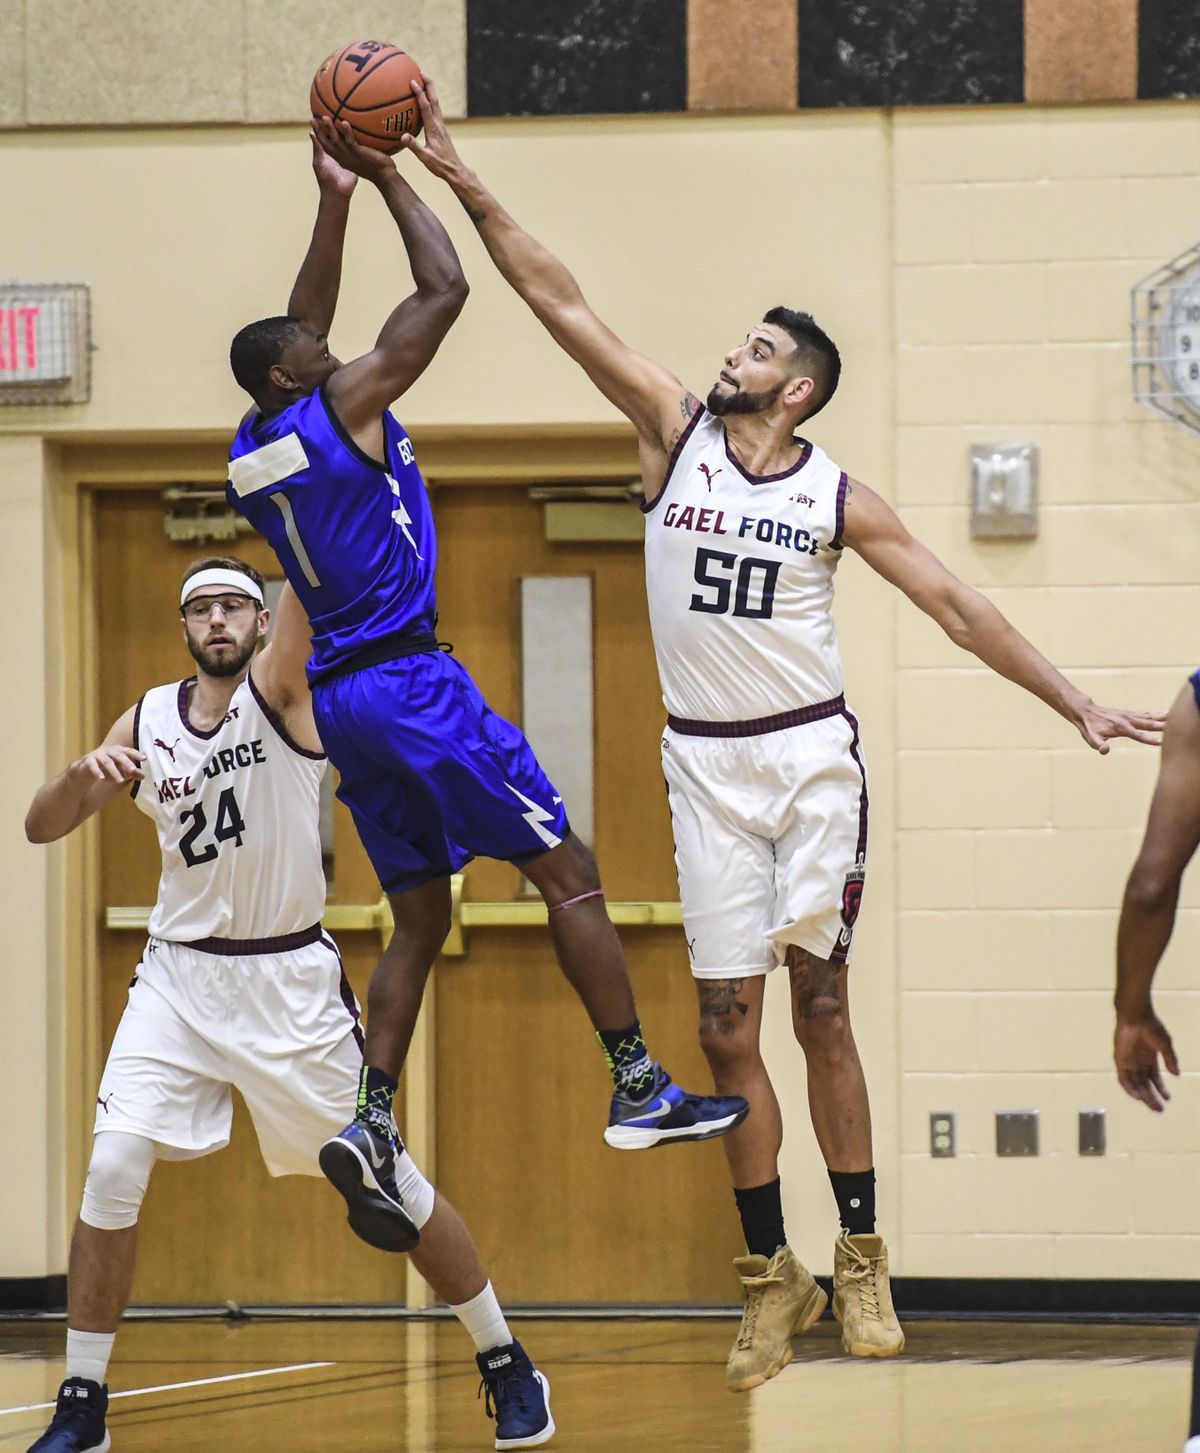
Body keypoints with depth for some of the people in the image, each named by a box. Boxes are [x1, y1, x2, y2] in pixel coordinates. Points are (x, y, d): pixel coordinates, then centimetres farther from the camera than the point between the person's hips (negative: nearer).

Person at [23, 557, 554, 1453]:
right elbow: (42, 828, 4)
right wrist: (83, 776, -16)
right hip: (181, 977, 3)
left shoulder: (279, 689, -7)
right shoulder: (147, 722, 4)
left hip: (292, 982, -3)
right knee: (112, 1175, -13)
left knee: (389, 1187, 4)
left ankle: (507, 1366, 22)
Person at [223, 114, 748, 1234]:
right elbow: (444, 291, -7)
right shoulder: (343, 409, -9)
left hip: (341, 700, 8)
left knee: (418, 920, 13)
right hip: (413, 680, -8)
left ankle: (370, 1120, 1)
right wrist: (388, 180, 3)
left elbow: (298, 330, 25)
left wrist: (334, 200, 22)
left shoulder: (248, 457, 11)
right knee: (567, 873, -2)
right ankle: (640, 1090, -5)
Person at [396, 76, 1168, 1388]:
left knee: (819, 1007, -2)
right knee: (727, 1027, 0)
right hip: (705, 762, 1)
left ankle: (861, 1256, 7)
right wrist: (461, 182, -8)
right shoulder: (677, 432, 1)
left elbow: (955, 606, 4)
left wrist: (1075, 704, 0)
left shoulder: (836, 496, 0)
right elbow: (560, 304, -3)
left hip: (810, 757, -1)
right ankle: (771, 1276, 8)